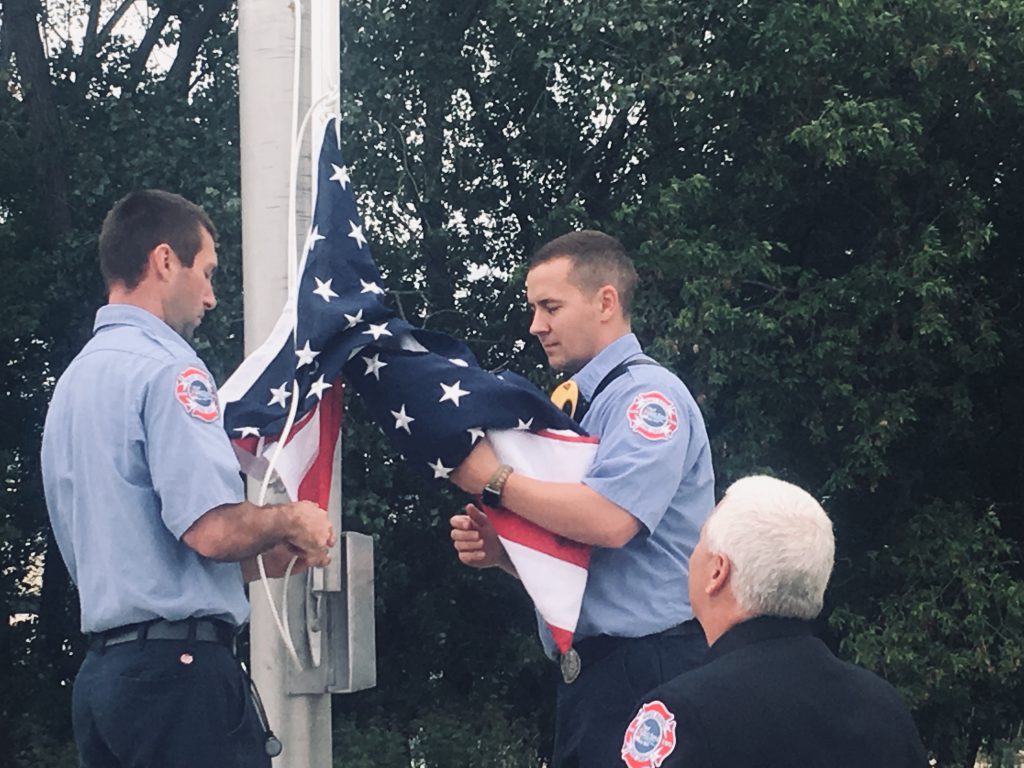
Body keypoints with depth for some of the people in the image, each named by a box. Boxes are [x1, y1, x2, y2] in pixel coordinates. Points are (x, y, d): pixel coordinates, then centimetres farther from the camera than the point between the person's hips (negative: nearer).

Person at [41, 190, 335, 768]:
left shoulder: (76, 380, 18)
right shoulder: (166, 368, -11)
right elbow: (213, 530, -21)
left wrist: (261, 561, 22)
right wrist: (290, 521, -1)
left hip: (100, 671, 9)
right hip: (180, 666, -9)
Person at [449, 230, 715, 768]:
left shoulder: (647, 394, -10)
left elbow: (609, 520, -25)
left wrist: (493, 480, -14)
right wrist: (501, 550, 3)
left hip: (645, 668, -9)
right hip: (586, 672, 9)